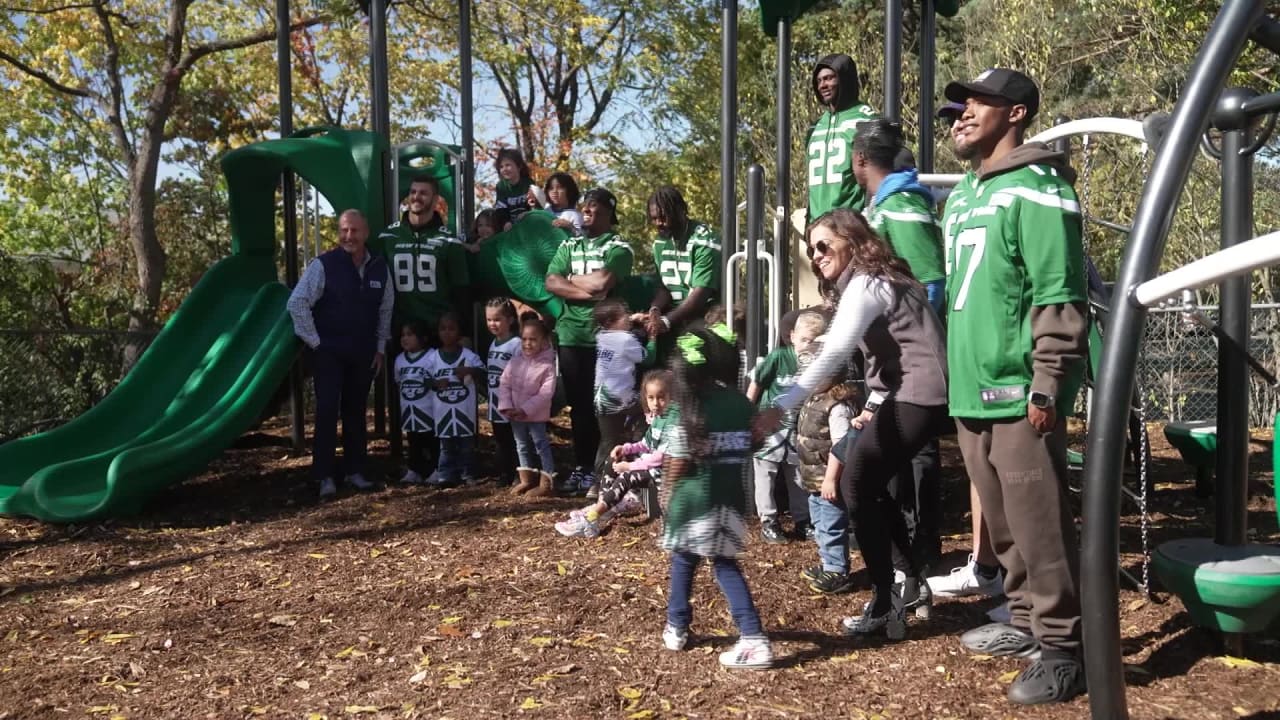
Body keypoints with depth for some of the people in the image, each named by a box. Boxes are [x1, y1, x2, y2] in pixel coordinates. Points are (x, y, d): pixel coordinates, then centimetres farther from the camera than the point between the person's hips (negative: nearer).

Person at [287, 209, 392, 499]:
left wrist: (380, 347, 10)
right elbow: (297, 303, -10)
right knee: (327, 412, -5)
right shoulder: (323, 265, -11)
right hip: (329, 352, -4)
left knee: (355, 412, 11)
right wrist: (315, 342, -10)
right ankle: (325, 477, 2)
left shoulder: (379, 268, 3)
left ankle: (355, 471, 20)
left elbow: (386, 310, 14)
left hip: (363, 354, 4)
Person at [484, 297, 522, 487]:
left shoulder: (516, 344, -15)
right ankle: (504, 475, 25)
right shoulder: (493, 344, 12)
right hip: (495, 402, 8)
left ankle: (516, 476, 6)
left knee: (513, 441, -1)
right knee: (500, 441, 16)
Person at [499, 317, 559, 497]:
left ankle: (546, 483, 3)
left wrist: (525, 409, -23)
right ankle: (526, 480, 30)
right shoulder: (515, 362, 0)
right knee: (522, 446, 17)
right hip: (514, 415, 6)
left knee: (542, 446, -1)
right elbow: (504, 384, 2)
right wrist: (506, 406, -11)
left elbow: (546, 392, -20)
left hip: (536, 415, -6)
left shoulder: (547, 365, -15)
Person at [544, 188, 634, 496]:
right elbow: (551, 283, 2)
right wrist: (588, 289, -9)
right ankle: (581, 468, 15)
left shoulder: (619, 248, -1)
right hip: (571, 335, 5)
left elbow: (602, 282, -17)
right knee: (578, 404, 8)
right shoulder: (568, 246, 15)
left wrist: (571, 278, -2)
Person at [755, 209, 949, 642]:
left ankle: (885, 605, -1)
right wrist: (875, 407, 12)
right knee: (869, 484, 15)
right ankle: (913, 581, 23)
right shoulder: (878, 279, 22)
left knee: (856, 485, -5)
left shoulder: (863, 284, -9)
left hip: (917, 396, -10)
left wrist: (781, 407, -28)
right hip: (921, 394, 10)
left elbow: (833, 356, -23)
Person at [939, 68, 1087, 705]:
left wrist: (1047, 386, -20)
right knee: (1003, 525, 17)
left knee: (1040, 528, -3)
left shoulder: (1037, 190, -10)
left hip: (1018, 394, -9)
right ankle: (1024, 622, 31)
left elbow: (1060, 299, -16)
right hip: (971, 393, 9)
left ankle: (1062, 650, 7)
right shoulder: (961, 196, 18)